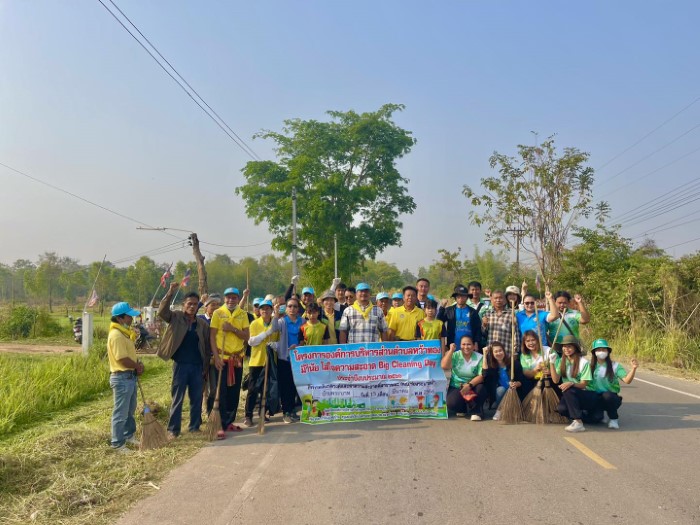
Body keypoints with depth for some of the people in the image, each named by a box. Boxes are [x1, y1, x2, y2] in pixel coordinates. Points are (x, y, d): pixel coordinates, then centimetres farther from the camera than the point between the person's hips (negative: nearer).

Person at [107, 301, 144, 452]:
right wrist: (137, 366, -9)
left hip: (130, 376, 10)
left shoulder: (125, 332, 11)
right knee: (121, 413, 0)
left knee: (130, 410, 21)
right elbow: (123, 359, -25)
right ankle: (118, 444, 10)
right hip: (122, 377, -10)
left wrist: (137, 365, 2)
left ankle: (129, 436, 35)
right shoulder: (116, 335, -21)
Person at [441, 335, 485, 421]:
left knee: (480, 388, -33)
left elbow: (481, 376, -12)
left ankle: (475, 412, -10)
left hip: (473, 386, 0)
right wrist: (451, 350, -18)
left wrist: (469, 385, -26)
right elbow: (444, 366, -17)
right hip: (456, 387, 0)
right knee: (452, 404, -27)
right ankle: (463, 409, 9)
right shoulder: (455, 355, -1)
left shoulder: (479, 357, -5)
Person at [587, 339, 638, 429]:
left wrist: (633, 369, -31)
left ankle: (614, 418, -8)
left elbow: (627, 380, -15)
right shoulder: (590, 366, 2)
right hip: (595, 398, 1)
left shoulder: (614, 365, -3)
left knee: (607, 395, -38)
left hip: (610, 397, -1)